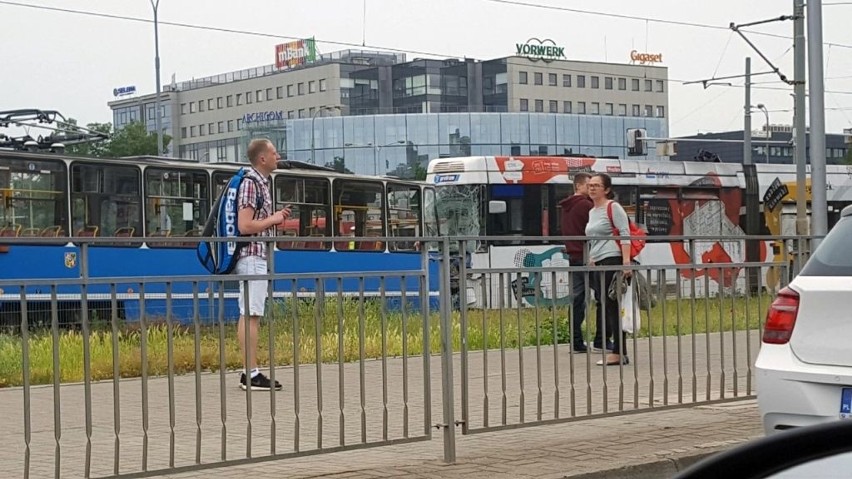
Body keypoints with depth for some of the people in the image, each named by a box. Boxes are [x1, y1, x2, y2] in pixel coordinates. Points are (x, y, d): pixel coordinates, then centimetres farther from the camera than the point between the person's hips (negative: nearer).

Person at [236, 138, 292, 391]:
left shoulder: (261, 183, 18)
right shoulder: (250, 184, -13)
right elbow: (244, 226, -21)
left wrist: (275, 218, 11)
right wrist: (273, 219, -9)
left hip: (258, 257, 10)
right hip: (253, 255, -10)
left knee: (248, 315, 9)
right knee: (251, 315, -10)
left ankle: (250, 372, 12)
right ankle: (251, 374, -10)